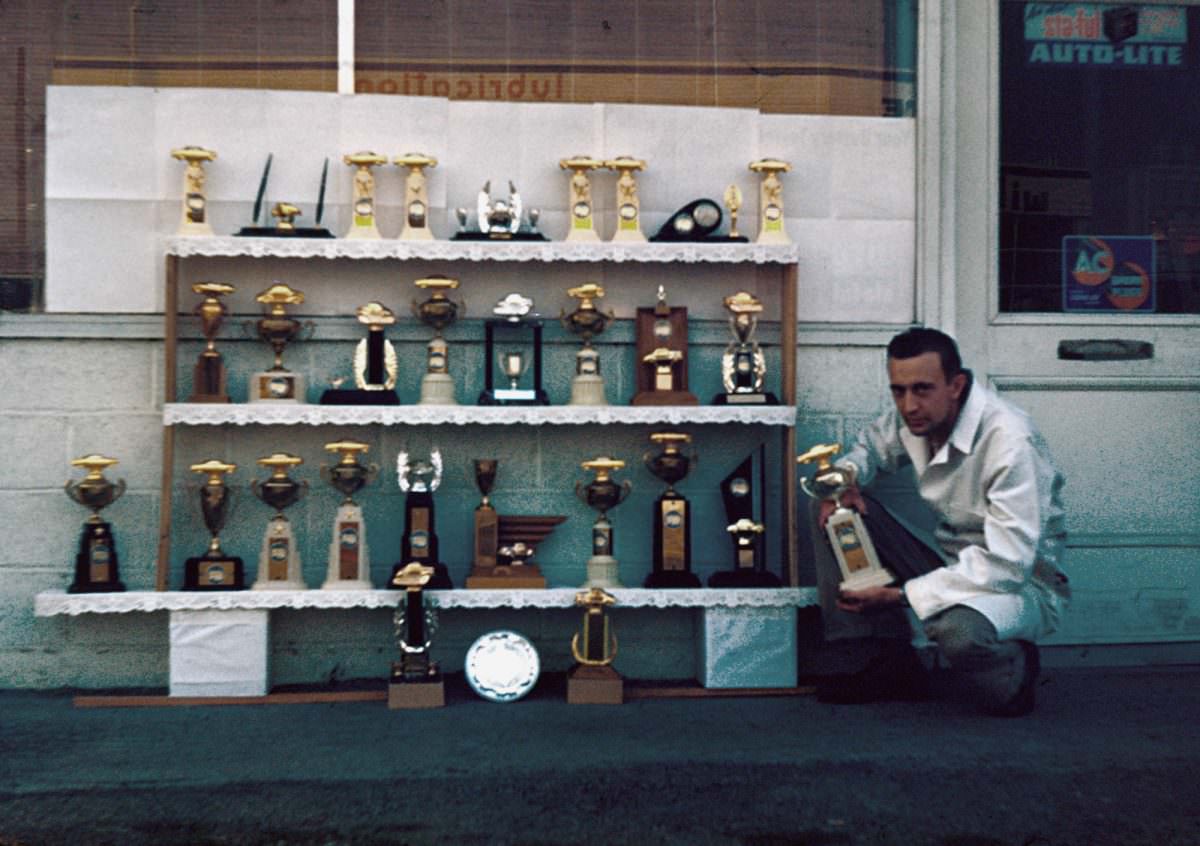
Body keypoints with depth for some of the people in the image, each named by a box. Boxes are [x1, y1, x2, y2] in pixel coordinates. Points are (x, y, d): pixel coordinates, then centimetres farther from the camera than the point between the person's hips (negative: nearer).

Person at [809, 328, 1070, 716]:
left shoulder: (1009, 440, -26)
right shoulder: (914, 416, -5)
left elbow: (1007, 564, -30)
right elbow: (870, 447, 18)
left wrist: (902, 595, -31)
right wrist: (843, 477, -8)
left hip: (1022, 585, -7)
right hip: (952, 566, 7)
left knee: (958, 630, -42)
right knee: (834, 509, -7)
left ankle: (1015, 669, -3)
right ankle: (884, 664, -5)